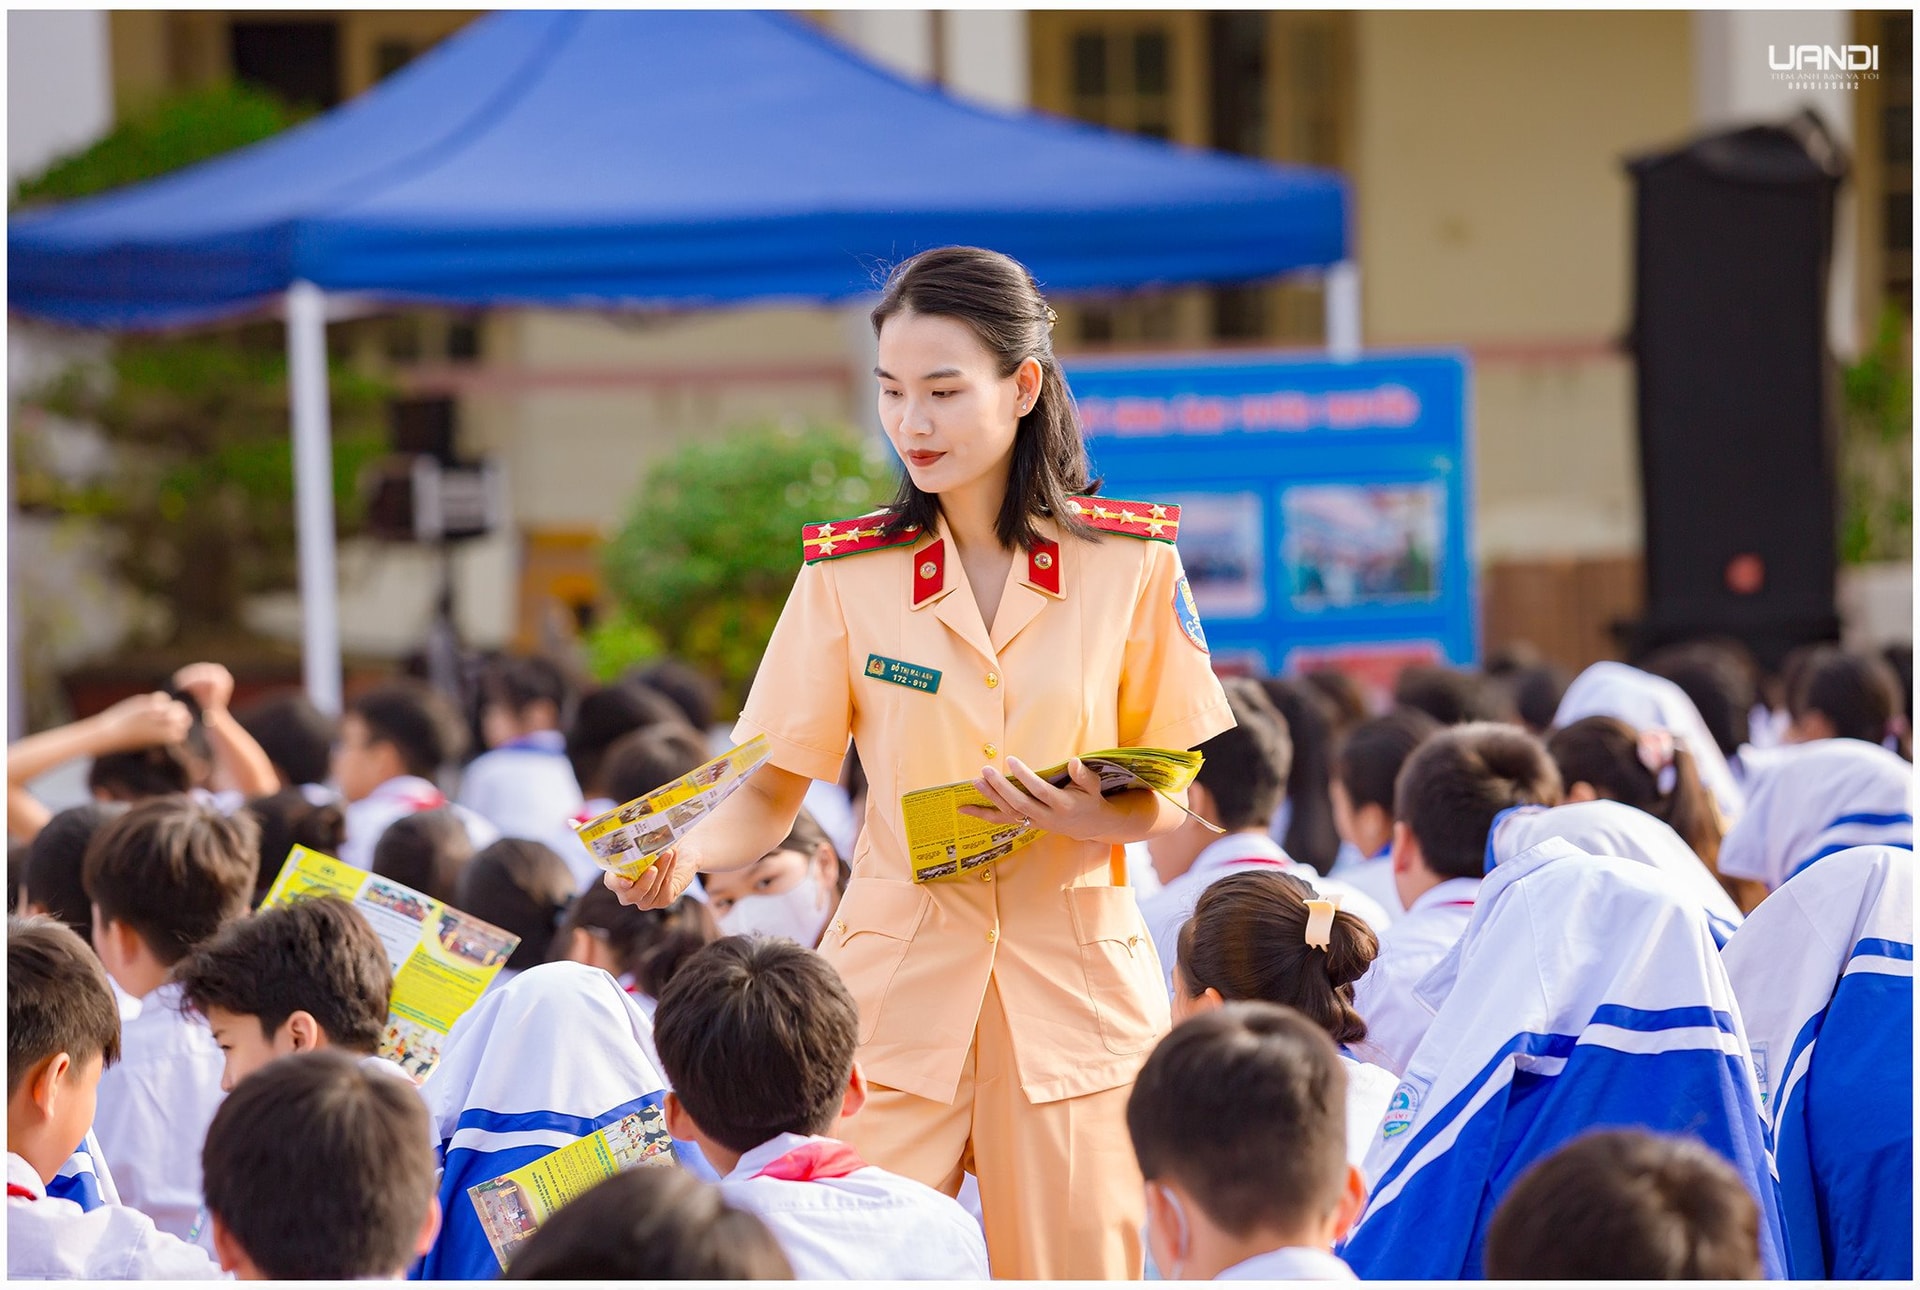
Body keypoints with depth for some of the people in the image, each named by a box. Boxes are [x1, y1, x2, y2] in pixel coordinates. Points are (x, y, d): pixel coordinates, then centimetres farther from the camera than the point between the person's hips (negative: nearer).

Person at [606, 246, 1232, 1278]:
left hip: (1072, 985, 0)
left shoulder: (1129, 563, 1)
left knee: (1072, 1263, 0)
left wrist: (1093, 819, -16)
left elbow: (1171, 801, 6)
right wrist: (684, 853, -19)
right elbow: (771, 796, 1)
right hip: (895, 979, 0)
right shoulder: (846, 573, 2)